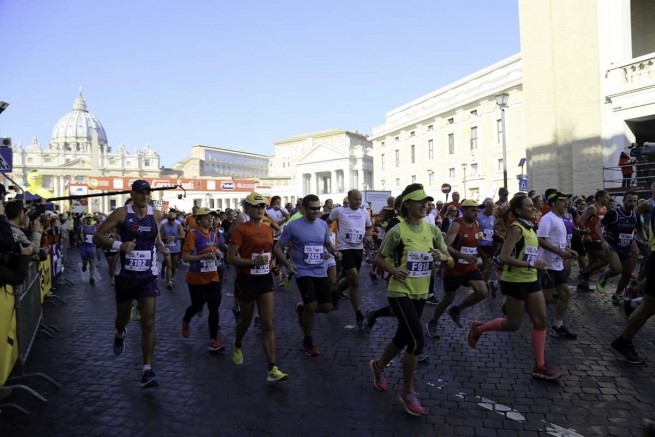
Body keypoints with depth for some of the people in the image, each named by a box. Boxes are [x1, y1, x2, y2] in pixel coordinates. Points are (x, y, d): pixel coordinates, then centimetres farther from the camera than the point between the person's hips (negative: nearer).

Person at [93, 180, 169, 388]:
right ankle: (120, 335, 57)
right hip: (125, 275, -1)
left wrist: (160, 245, 1)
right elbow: (97, 237, -9)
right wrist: (119, 245, -26)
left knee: (148, 323, -8)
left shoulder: (156, 215, 0)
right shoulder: (121, 213, -10)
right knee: (123, 317, 19)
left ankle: (147, 371, -4)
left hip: (148, 276, 1)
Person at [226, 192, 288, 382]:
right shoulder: (241, 230, -13)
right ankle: (237, 346, 49)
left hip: (265, 280, 4)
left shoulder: (268, 229, 6)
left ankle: (272, 369, -1)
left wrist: (273, 266, 6)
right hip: (247, 280, -4)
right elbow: (230, 258, -17)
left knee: (268, 325, -2)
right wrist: (254, 261, -26)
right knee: (247, 321, 16)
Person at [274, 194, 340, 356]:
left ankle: (302, 308, 37)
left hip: (321, 272, 5)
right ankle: (308, 341, 9)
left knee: (327, 307, 5)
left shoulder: (323, 225, 3)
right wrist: (287, 264, -20)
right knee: (312, 306, -15)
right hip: (303, 272, -5)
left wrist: (335, 252, -5)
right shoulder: (293, 226, -11)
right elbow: (278, 248, -5)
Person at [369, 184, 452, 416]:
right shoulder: (397, 231, -15)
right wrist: (394, 270, -24)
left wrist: (442, 257, -18)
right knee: (417, 341, -12)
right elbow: (379, 259, -6)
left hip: (421, 293, 6)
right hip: (400, 292, -6)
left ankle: (378, 366, 47)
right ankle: (408, 392, 9)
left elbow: (451, 261, 4)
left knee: (403, 337, 18)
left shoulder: (432, 230, 0)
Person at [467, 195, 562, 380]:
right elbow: (504, 257, -25)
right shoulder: (516, 228, -16)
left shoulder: (529, 228, 12)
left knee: (541, 321, 6)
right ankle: (478, 328, 24)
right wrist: (532, 264, -26)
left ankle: (539, 366, 13)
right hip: (515, 282, -9)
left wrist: (536, 265, 6)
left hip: (530, 280, 9)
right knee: (513, 325, 2)